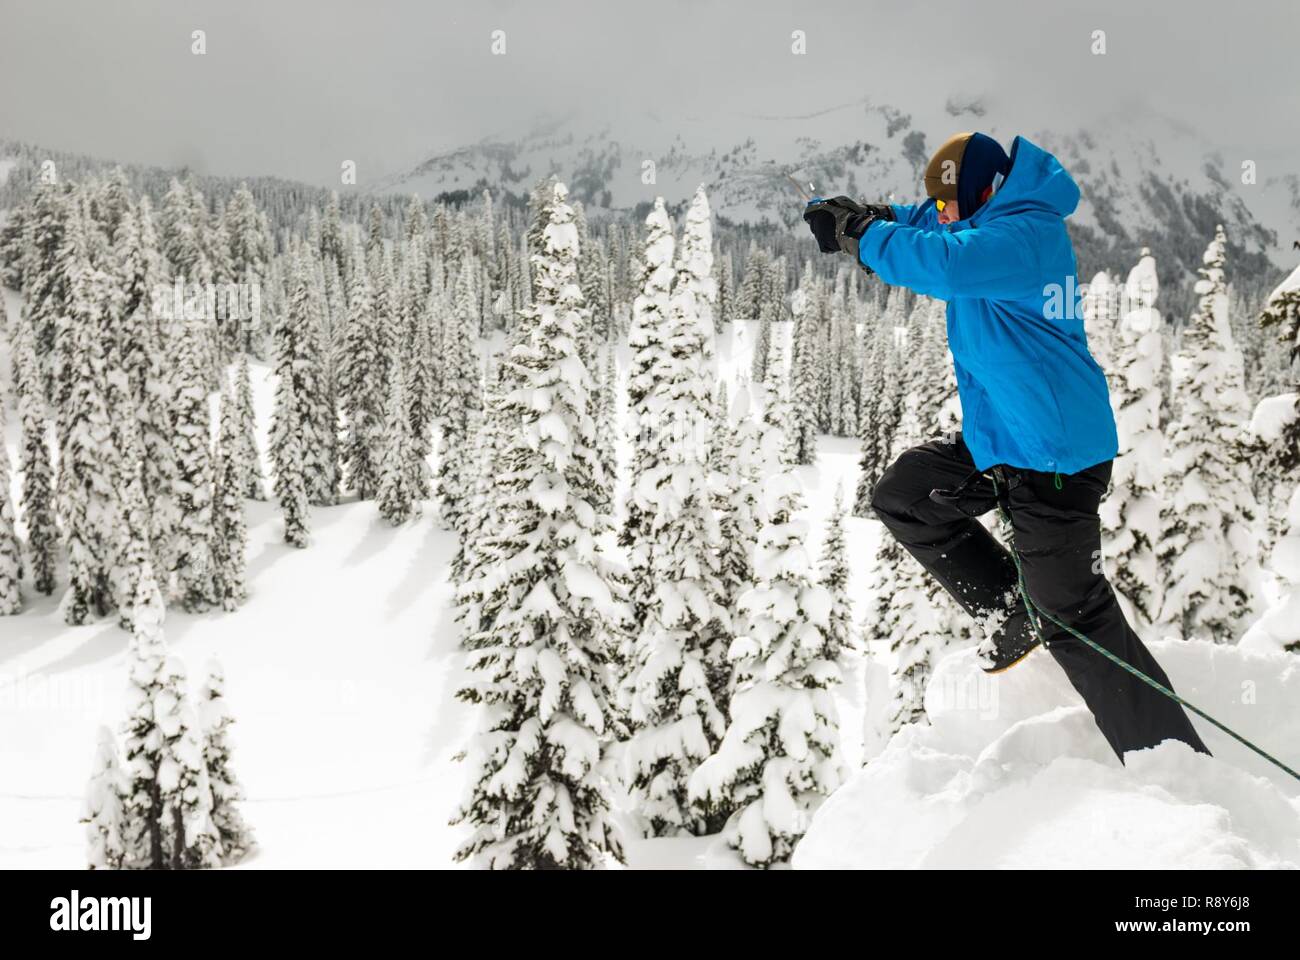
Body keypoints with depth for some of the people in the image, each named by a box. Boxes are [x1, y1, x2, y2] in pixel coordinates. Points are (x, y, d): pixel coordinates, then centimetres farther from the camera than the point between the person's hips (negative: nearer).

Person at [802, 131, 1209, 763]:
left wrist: (861, 234, -20)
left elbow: (941, 263, -37)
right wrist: (864, 217, 5)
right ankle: (1013, 614, 17)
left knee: (1079, 620, -8)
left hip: (1052, 454, -10)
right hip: (1002, 438, 10)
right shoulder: (993, 222, 9)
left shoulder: (1024, 234, -21)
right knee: (901, 496, 16)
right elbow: (921, 226, 25)